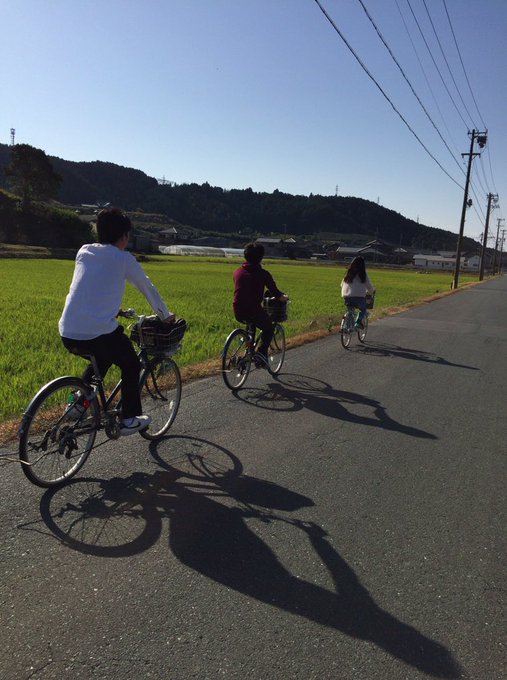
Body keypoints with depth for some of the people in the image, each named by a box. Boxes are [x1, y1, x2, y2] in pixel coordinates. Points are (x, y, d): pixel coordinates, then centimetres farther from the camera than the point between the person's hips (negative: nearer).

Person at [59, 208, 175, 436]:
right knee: (131, 366, 20)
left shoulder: (83, 252, 15)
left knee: (102, 359, 34)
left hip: (67, 334, 6)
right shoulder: (124, 259, 1)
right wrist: (165, 315, 29)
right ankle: (129, 419, 22)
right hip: (99, 333, -6)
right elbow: (148, 288, 13)